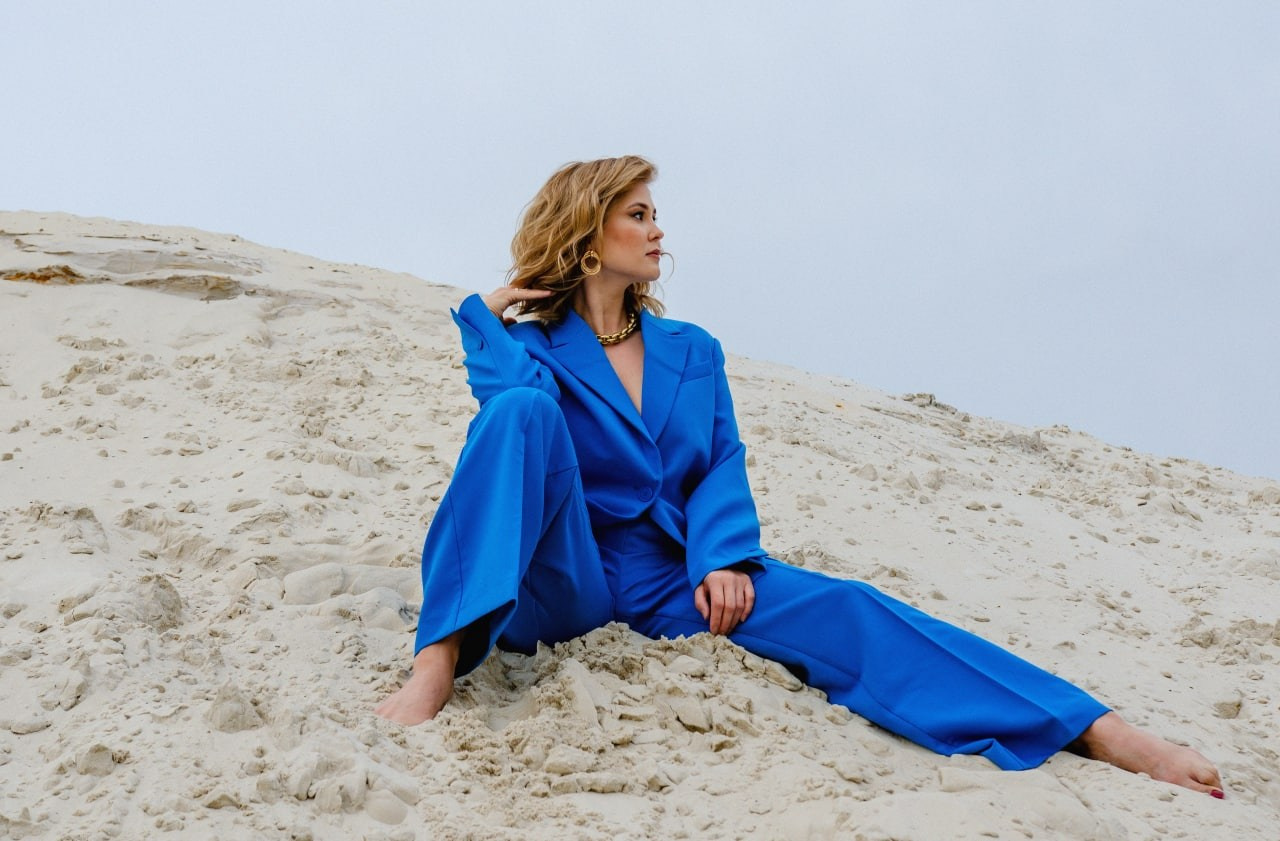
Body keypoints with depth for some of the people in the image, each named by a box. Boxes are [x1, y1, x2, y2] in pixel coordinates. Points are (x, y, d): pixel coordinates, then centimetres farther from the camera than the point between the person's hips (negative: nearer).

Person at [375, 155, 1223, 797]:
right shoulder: (528, 346, 5)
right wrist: (489, 313, -6)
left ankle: (1105, 735, -30)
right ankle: (441, 661, -40)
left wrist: (722, 560, -14)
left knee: (839, 609, -21)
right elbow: (508, 414, -18)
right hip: (560, 580, -3)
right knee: (526, 408, -28)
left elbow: (724, 466, 5)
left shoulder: (692, 351, 16)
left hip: (674, 576, 3)